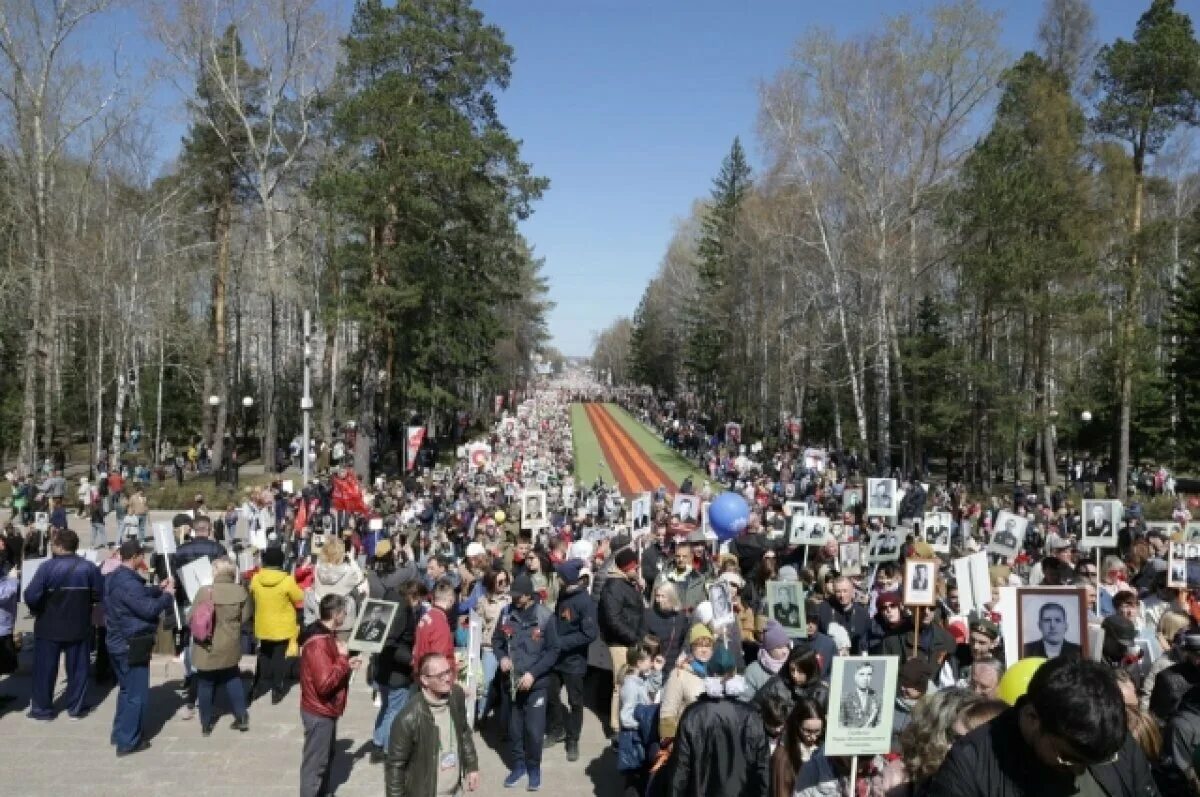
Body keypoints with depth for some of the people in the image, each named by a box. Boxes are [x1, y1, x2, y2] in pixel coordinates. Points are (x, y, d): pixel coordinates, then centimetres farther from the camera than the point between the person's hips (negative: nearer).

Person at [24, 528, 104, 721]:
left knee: (45, 668, 11)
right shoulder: (89, 567, -6)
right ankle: (77, 707, 17)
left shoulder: (48, 567, -16)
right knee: (77, 667, 12)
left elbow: (31, 596, -20)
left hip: (49, 626, -2)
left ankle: (42, 708, 18)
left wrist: (37, 609, 0)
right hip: (79, 626, 2)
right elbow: (99, 595, -4)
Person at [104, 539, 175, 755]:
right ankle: (128, 742, 7)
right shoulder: (127, 582, -25)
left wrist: (158, 589, 8)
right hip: (132, 646, -10)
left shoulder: (115, 578, 8)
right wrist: (167, 596, -10)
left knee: (127, 690, 23)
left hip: (119, 643, 10)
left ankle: (119, 733, 32)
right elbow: (148, 609, -24)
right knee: (137, 694, 1)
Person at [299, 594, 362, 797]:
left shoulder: (327, 637, 6)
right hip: (319, 714, -10)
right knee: (315, 763, 2)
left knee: (326, 757, 23)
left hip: (326, 711, 10)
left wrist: (347, 666, 4)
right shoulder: (318, 643, -26)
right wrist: (343, 658, -23)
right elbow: (325, 684, -31)